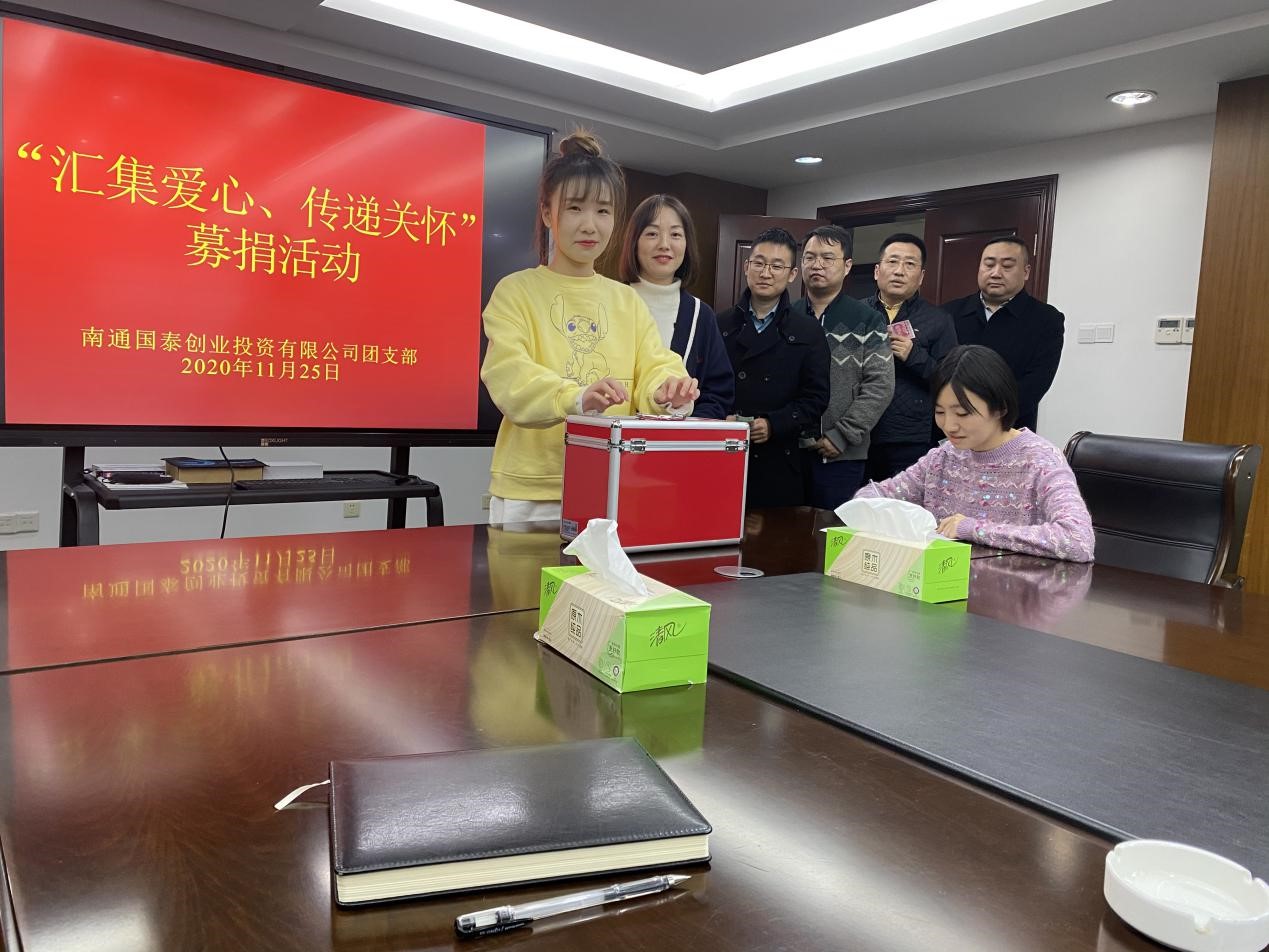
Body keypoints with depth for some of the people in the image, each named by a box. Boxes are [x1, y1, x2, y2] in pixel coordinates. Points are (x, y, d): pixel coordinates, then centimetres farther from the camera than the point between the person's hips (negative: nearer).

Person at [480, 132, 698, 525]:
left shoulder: (627, 300, 12)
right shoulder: (516, 291, -2)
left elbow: (654, 368, 2)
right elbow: (508, 375, -17)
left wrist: (667, 389, -23)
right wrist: (576, 397, -36)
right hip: (531, 493, -3)